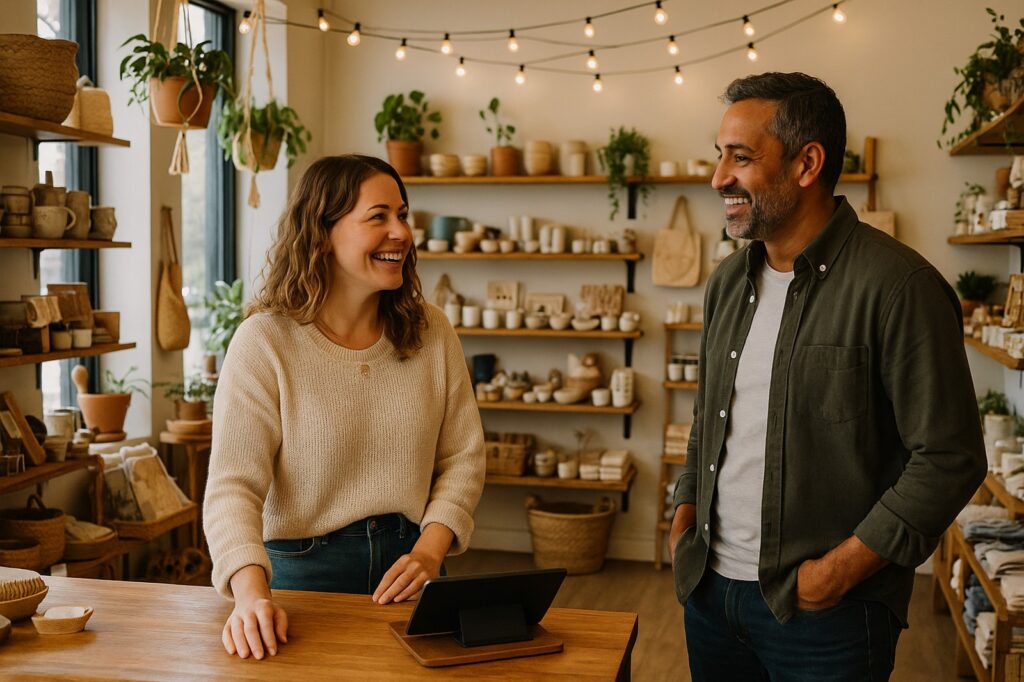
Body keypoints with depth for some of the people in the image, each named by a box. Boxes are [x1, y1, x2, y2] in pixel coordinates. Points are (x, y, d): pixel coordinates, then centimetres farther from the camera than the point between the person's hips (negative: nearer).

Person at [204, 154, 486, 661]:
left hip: (406, 567, 4)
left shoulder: (431, 333, -2)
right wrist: (252, 593, -34)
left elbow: (462, 457, 2)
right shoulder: (263, 343, -14)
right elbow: (233, 485, -20)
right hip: (303, 571, -3)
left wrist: (428, 552, -12)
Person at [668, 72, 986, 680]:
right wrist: (686, 514, 6)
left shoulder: (898, 287, -15)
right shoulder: (729, 282, 8)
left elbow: (949, 459, -16)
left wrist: (840, 570, -17)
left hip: (826, 612, -6)